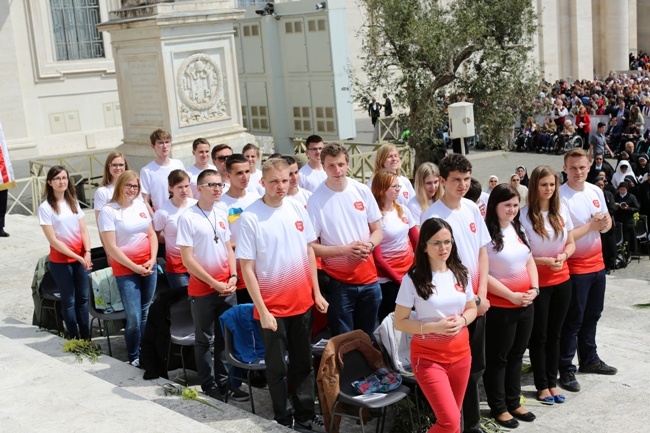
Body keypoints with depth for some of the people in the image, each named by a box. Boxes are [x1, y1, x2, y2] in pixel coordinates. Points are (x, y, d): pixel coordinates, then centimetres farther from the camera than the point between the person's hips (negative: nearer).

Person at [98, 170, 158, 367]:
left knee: (145, 314, 8)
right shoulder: (108, 211, -8)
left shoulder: (140, 205, 9)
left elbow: (152, 234, 13)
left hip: (149, 267, 5)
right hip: (125, 270, -5)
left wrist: (153, 259, -2)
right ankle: (133, 357, 15)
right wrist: (134, 267, -11)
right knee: (134, 319, -5)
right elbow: (111, 247, -12)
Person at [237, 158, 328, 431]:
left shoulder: (297, 209, 1)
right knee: (278, 368, 9)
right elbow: (246, 267, -13)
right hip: (272, 307, -5)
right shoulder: (250, 217, -14)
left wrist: (316, 292, 8)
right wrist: (262, 310, -15)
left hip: (302, 302, 5)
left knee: (304, 364, 15)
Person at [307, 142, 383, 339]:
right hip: (338, 282, -3)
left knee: (368, 338, 17)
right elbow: (310, 246, -10)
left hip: (368, 278, 3)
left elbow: (377, 230, 8)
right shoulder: (316, 200, -10)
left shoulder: (362, 191, 0)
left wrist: (368, 245, -13)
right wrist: (345, 250, -21)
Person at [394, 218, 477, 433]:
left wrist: (461, 321, -9)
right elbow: (400, 322, -10)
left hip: (460, 353, 5)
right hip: (428, 356, -5)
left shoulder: (461, 273, 1)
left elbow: (472, 309, 13)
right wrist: (433, 327, -22)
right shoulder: (413, 278, -13)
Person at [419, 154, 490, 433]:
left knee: (475, 366, 15)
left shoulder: (472, 208, 5)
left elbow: (482, 251, 9)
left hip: (477, 302, 6)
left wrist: (481, 294, -1)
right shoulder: (433, 216, -15)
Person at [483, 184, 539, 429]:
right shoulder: (485, 233, -16)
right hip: (499, 307, -7)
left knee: (516, 355, 18)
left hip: (525, 305, 7)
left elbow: (529, 262, 15)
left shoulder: (518, 229, 8)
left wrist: (534, 288, -1)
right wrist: (511, 296, -17)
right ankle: (498, 408, 20)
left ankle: (513, 402, 31)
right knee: (497, 358, 7)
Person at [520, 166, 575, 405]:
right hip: (537, 283, -4)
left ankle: (552, 382, 27)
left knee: (554, 334, 14)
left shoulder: (561, 211, 1)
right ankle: (542, 385, 20)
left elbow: (571, 243, 7)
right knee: (539, 336, 7)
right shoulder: (524, 215, -14)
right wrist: (544, 261, -22)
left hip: (562, 280, 4)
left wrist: (563, 256, -13)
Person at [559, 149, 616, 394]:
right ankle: (566, 370, 8)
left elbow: (606, 222, 12)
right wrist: (591, 226, -23)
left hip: (596, 263, 7)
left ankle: (589, 359, 34)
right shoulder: (560, 196, -18)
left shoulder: (595, 191, 4)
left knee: (592, 316, 19)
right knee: (573, 320, -1)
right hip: (575, 267, -7)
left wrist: (605, 223, -10)